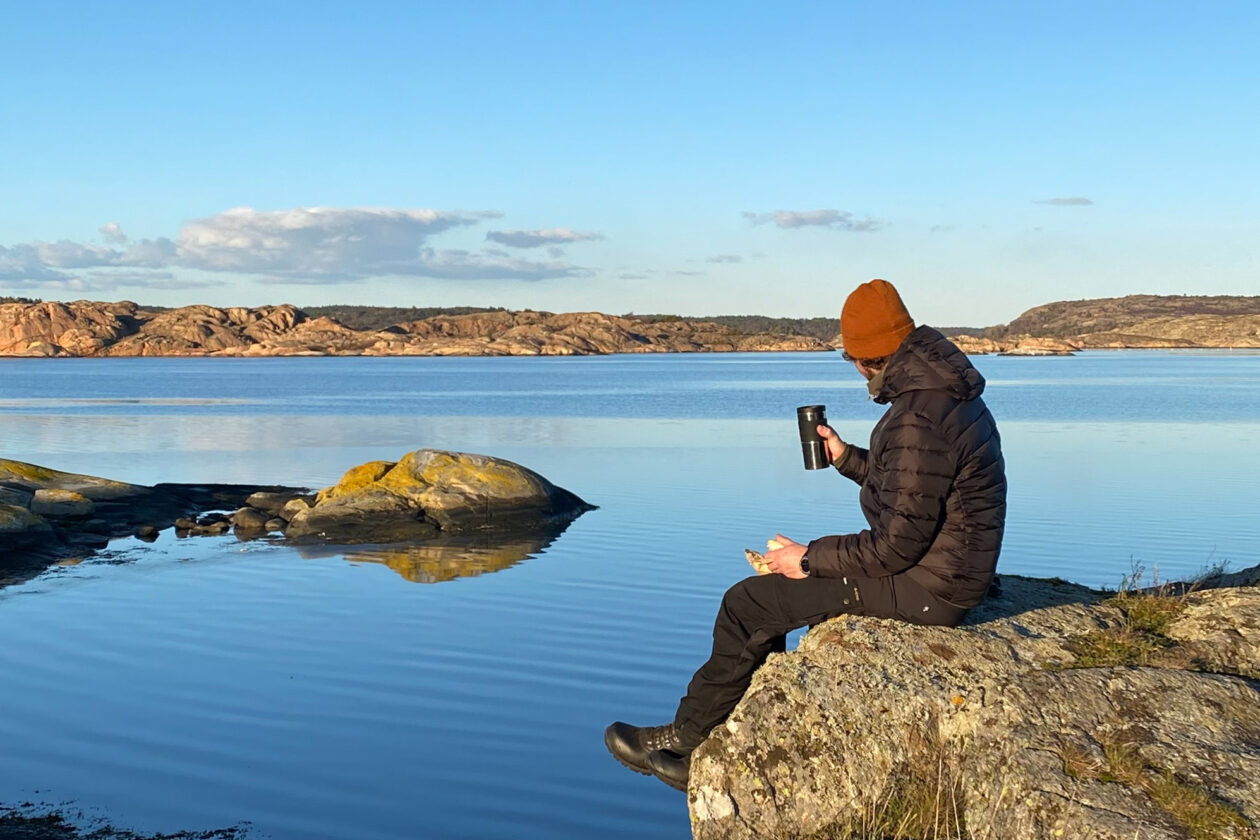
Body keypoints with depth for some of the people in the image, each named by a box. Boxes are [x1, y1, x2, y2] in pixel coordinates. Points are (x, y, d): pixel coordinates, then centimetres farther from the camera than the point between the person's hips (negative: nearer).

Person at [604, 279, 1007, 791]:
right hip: (938, 564, 10)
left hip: (920, 586, -10)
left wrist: (811, 559, -14)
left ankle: (686, 738, 15)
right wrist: (847, 459, 17)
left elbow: (898, 544, -25)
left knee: (746, 606, -4)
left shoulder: (918, 421, -26)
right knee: (768, 594, 14)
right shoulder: (947, 396, 7)